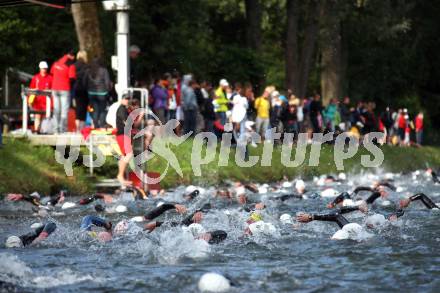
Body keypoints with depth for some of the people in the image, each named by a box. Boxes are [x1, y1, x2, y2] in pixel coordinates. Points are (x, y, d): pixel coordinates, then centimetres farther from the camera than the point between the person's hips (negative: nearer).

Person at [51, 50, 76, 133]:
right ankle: (63, 129, -8)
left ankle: (56, 129, 10)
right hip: (65, 89, -5)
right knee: (64, 109, -2)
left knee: (56, 109, 10)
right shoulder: (71, 66, -9)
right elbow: (72, 79, -14)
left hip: (55, 89, 5)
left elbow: (51, 73, 15)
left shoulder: (56, 63, 8)